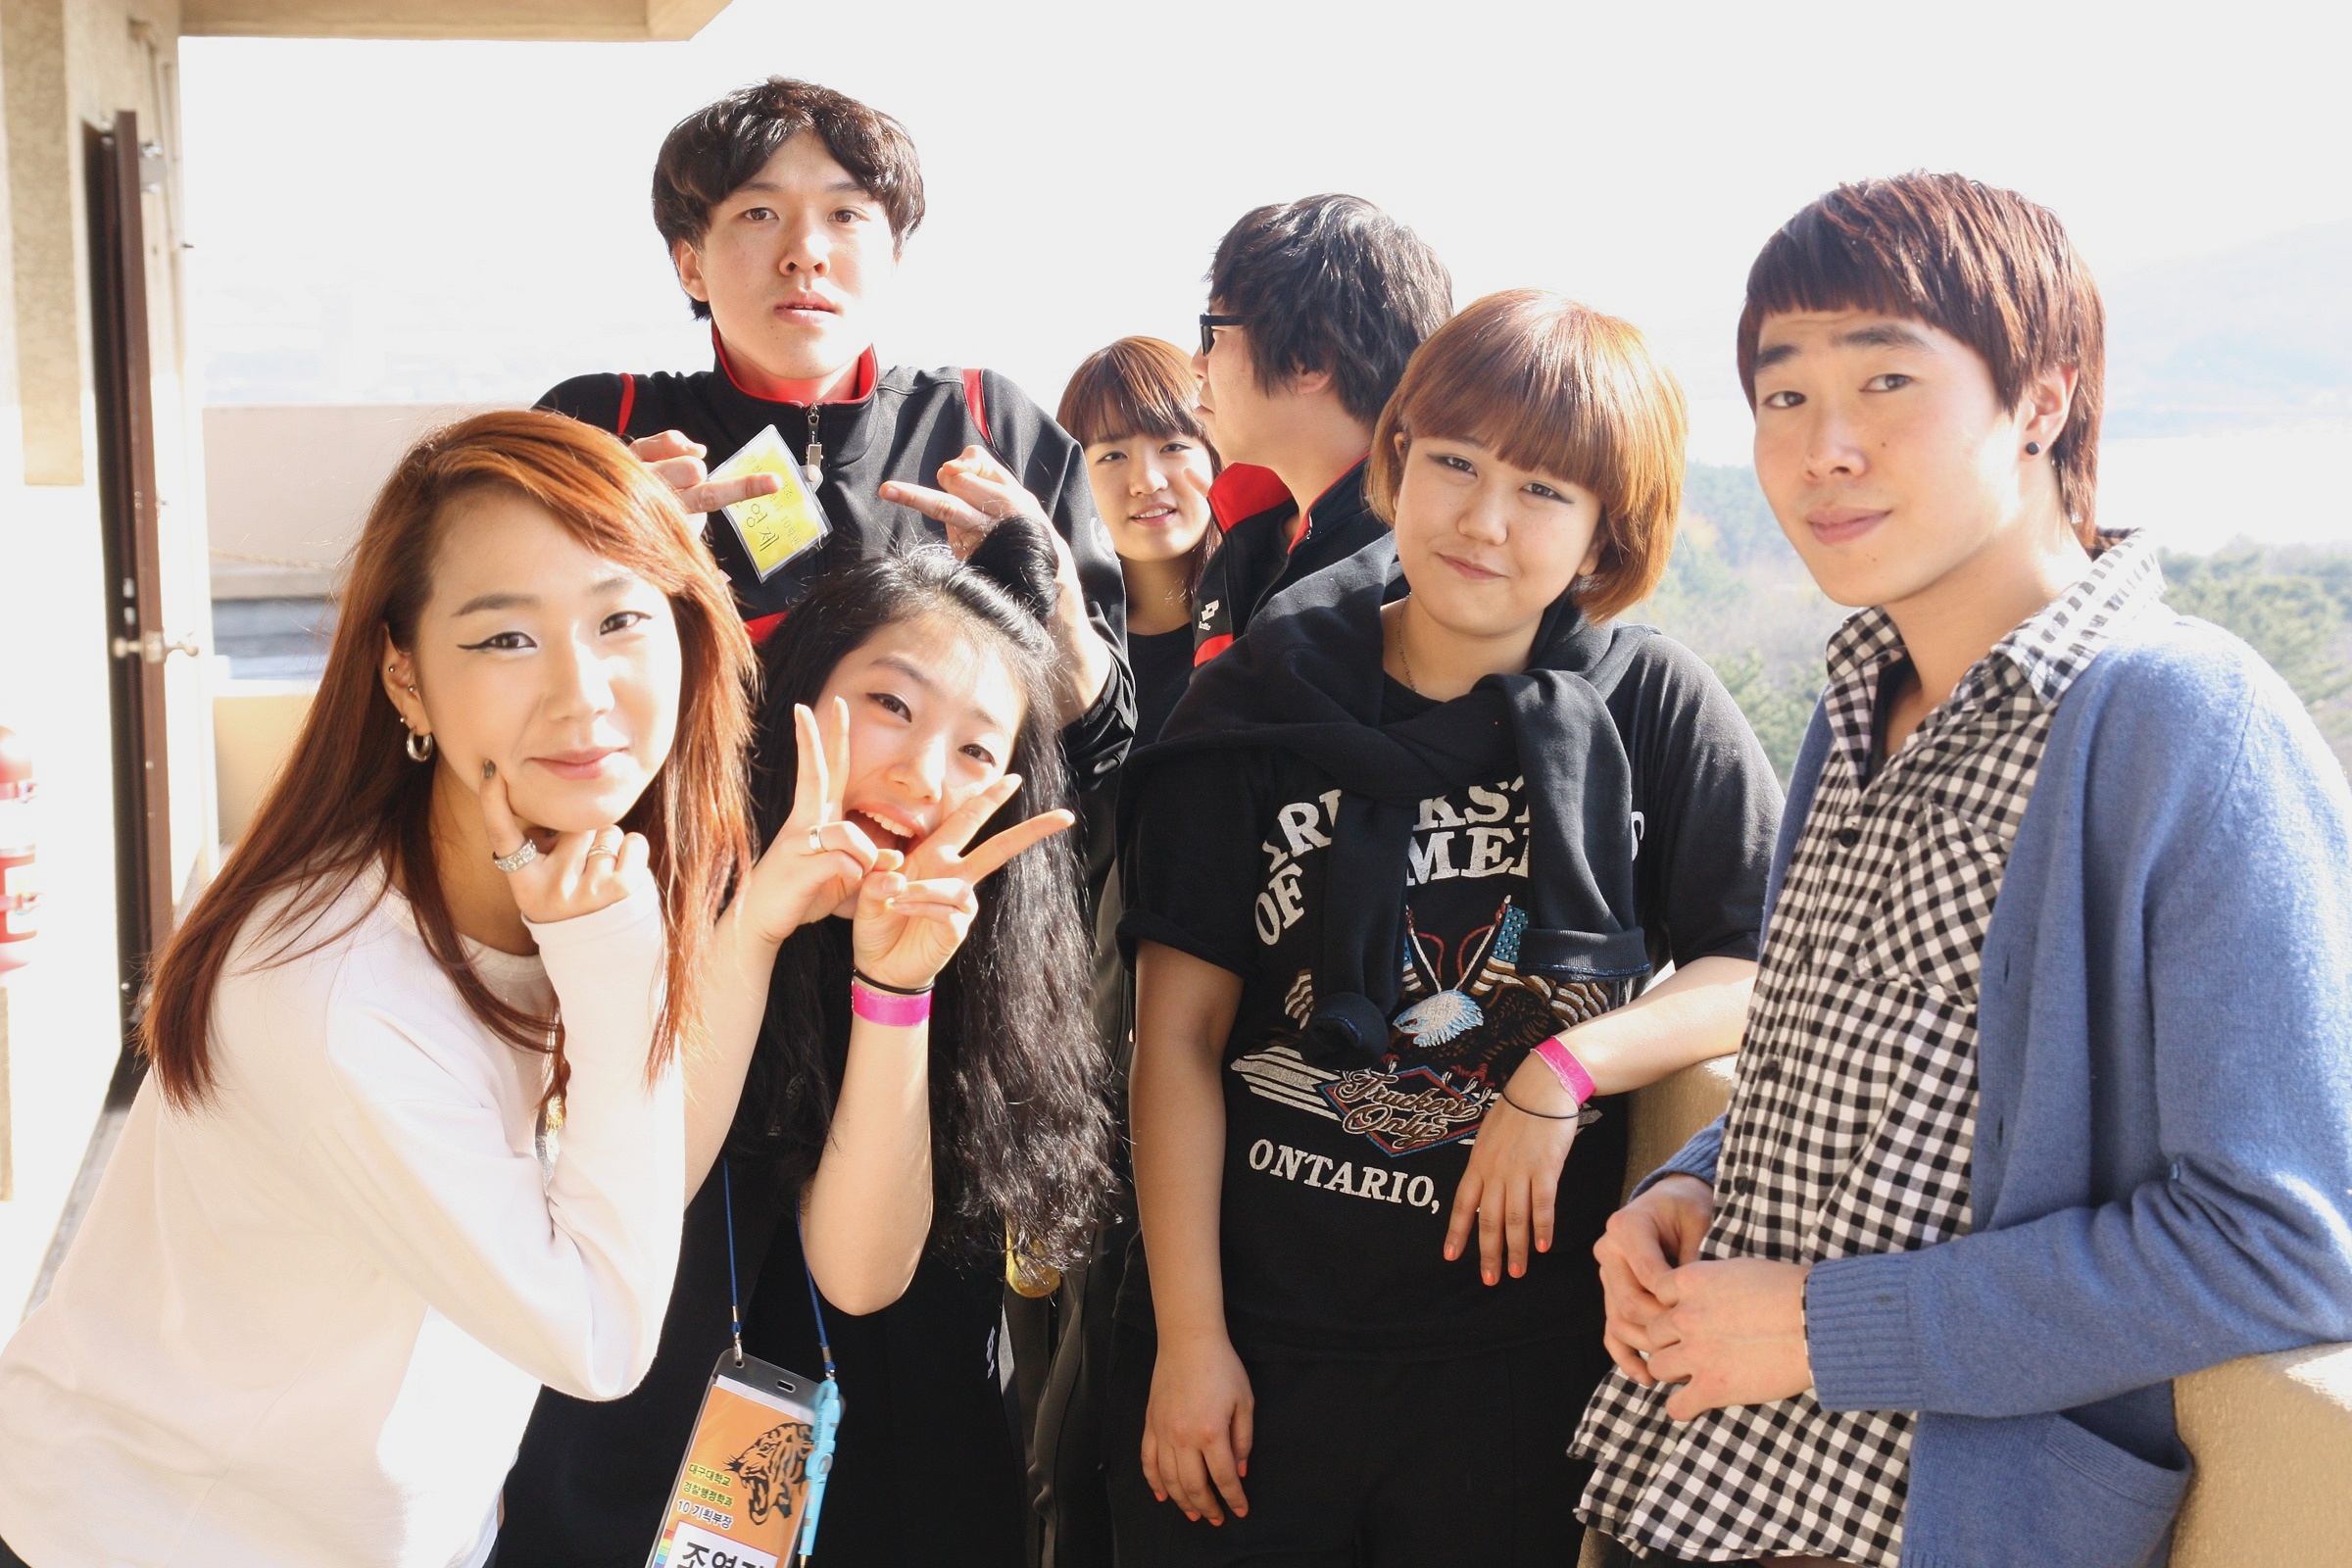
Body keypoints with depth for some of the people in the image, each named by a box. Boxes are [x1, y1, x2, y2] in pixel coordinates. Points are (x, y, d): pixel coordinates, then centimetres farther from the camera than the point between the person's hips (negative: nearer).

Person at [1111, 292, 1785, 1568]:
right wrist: (1189, 1338, -5)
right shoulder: (1258, 708, -3)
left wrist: (1573, 1066, -17)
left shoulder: (1658, 714, -3)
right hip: (1261, 1331, 0)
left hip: (1526, 1351, 0)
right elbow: (1179, 1033, -3)